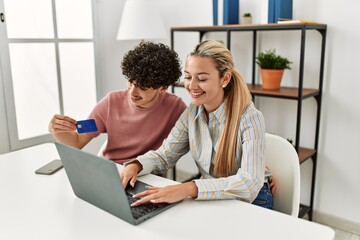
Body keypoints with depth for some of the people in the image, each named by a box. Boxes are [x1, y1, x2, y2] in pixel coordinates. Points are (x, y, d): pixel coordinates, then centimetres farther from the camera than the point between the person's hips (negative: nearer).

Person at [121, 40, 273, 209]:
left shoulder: (249, 119, -21)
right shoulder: (192, 112, -3)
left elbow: (250, 184, -31)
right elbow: (164, 155, 1)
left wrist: (188, 188, -43)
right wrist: (135, 165, -21)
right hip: (209, 199, 4)